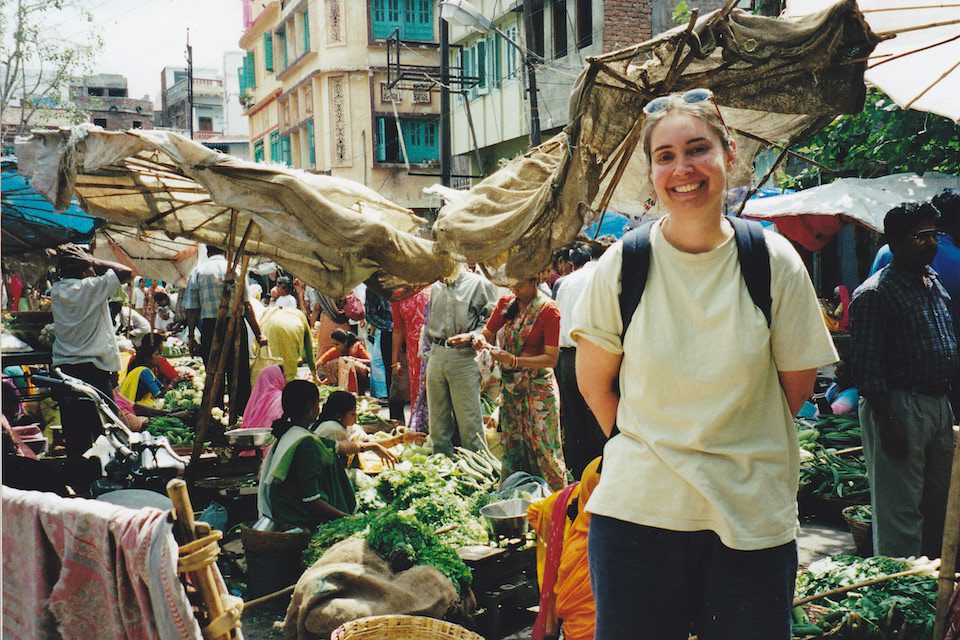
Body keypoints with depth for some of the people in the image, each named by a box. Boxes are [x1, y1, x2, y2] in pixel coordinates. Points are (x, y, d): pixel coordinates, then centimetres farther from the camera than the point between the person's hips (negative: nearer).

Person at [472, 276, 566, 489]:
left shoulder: (548, 309, -11)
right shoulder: (506, 303, 5)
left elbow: (551, 359, -15)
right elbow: (487, 333, 12)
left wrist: (514, 360, -26)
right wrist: (481, 340, -12)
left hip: (538, 386, -5)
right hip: (510, 385, 5)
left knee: (543, 449, -5)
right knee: (512, 447, 9)